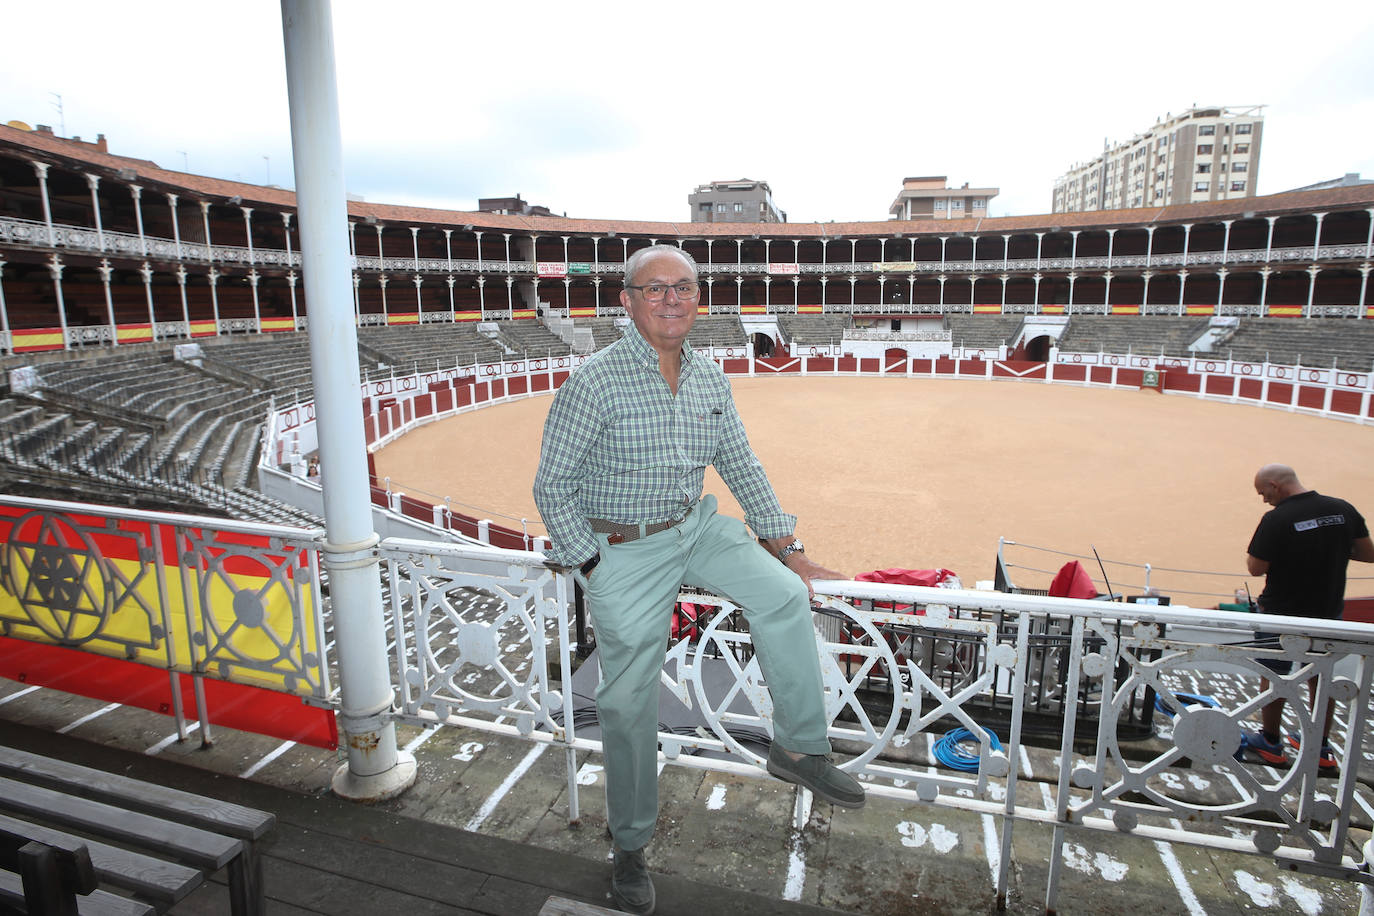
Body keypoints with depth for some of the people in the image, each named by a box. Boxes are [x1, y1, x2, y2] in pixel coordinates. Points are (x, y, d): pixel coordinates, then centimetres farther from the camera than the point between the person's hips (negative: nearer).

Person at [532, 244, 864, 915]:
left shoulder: (710, 380, 2)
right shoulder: (594, 382, -16)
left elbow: (743, 469, 10)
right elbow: (552, 486, -11)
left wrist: (790, 549, 8)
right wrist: (593, 568, -13)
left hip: (697, 526, 5)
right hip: (622, 549, -4)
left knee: (784, 595, -17)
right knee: (628, 700, 3)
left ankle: (800, 746, 3)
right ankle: (629, 845, 25)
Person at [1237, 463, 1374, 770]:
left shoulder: (1276, 520, -21)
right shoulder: (1343, 510, -4)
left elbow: (1255, 568, -17)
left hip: (1282, 612, -5)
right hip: (1328, 611, 6)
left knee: (1273, 675, 10)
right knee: (1321, 677, 17)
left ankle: (1270, 742, 20)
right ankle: (1321, 747, 27)